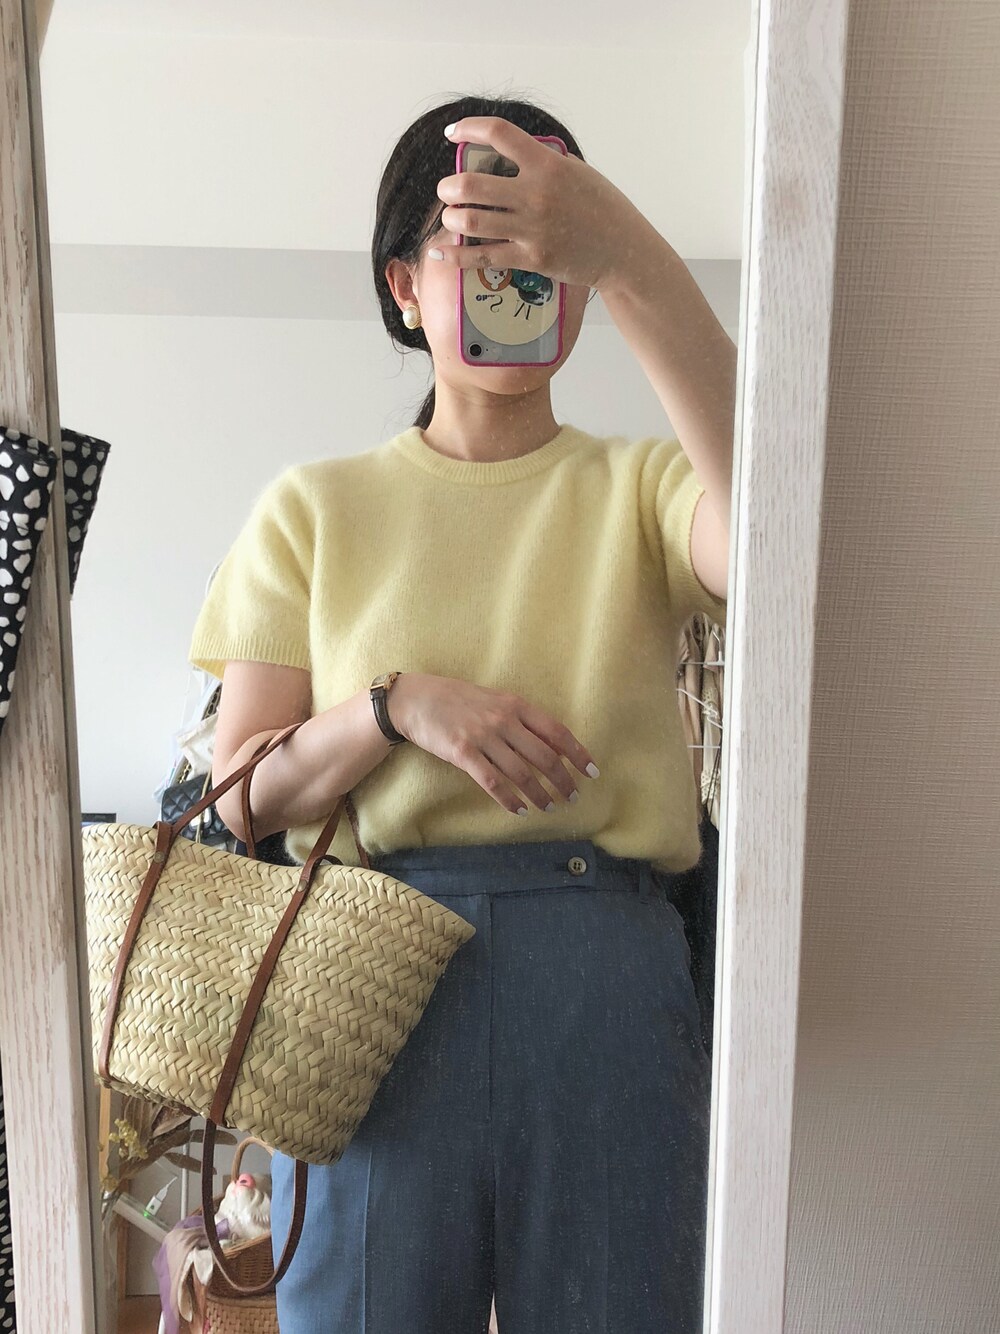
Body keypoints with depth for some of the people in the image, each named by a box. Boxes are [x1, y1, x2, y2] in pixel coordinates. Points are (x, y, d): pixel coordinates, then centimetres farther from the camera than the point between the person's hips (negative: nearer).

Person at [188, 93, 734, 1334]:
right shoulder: (315, 507, 5)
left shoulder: (637, 487, 4)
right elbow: (242, 791, 1)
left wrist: (629, 258, -25)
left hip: (606, 975, 1)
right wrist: (398, 707, -17)